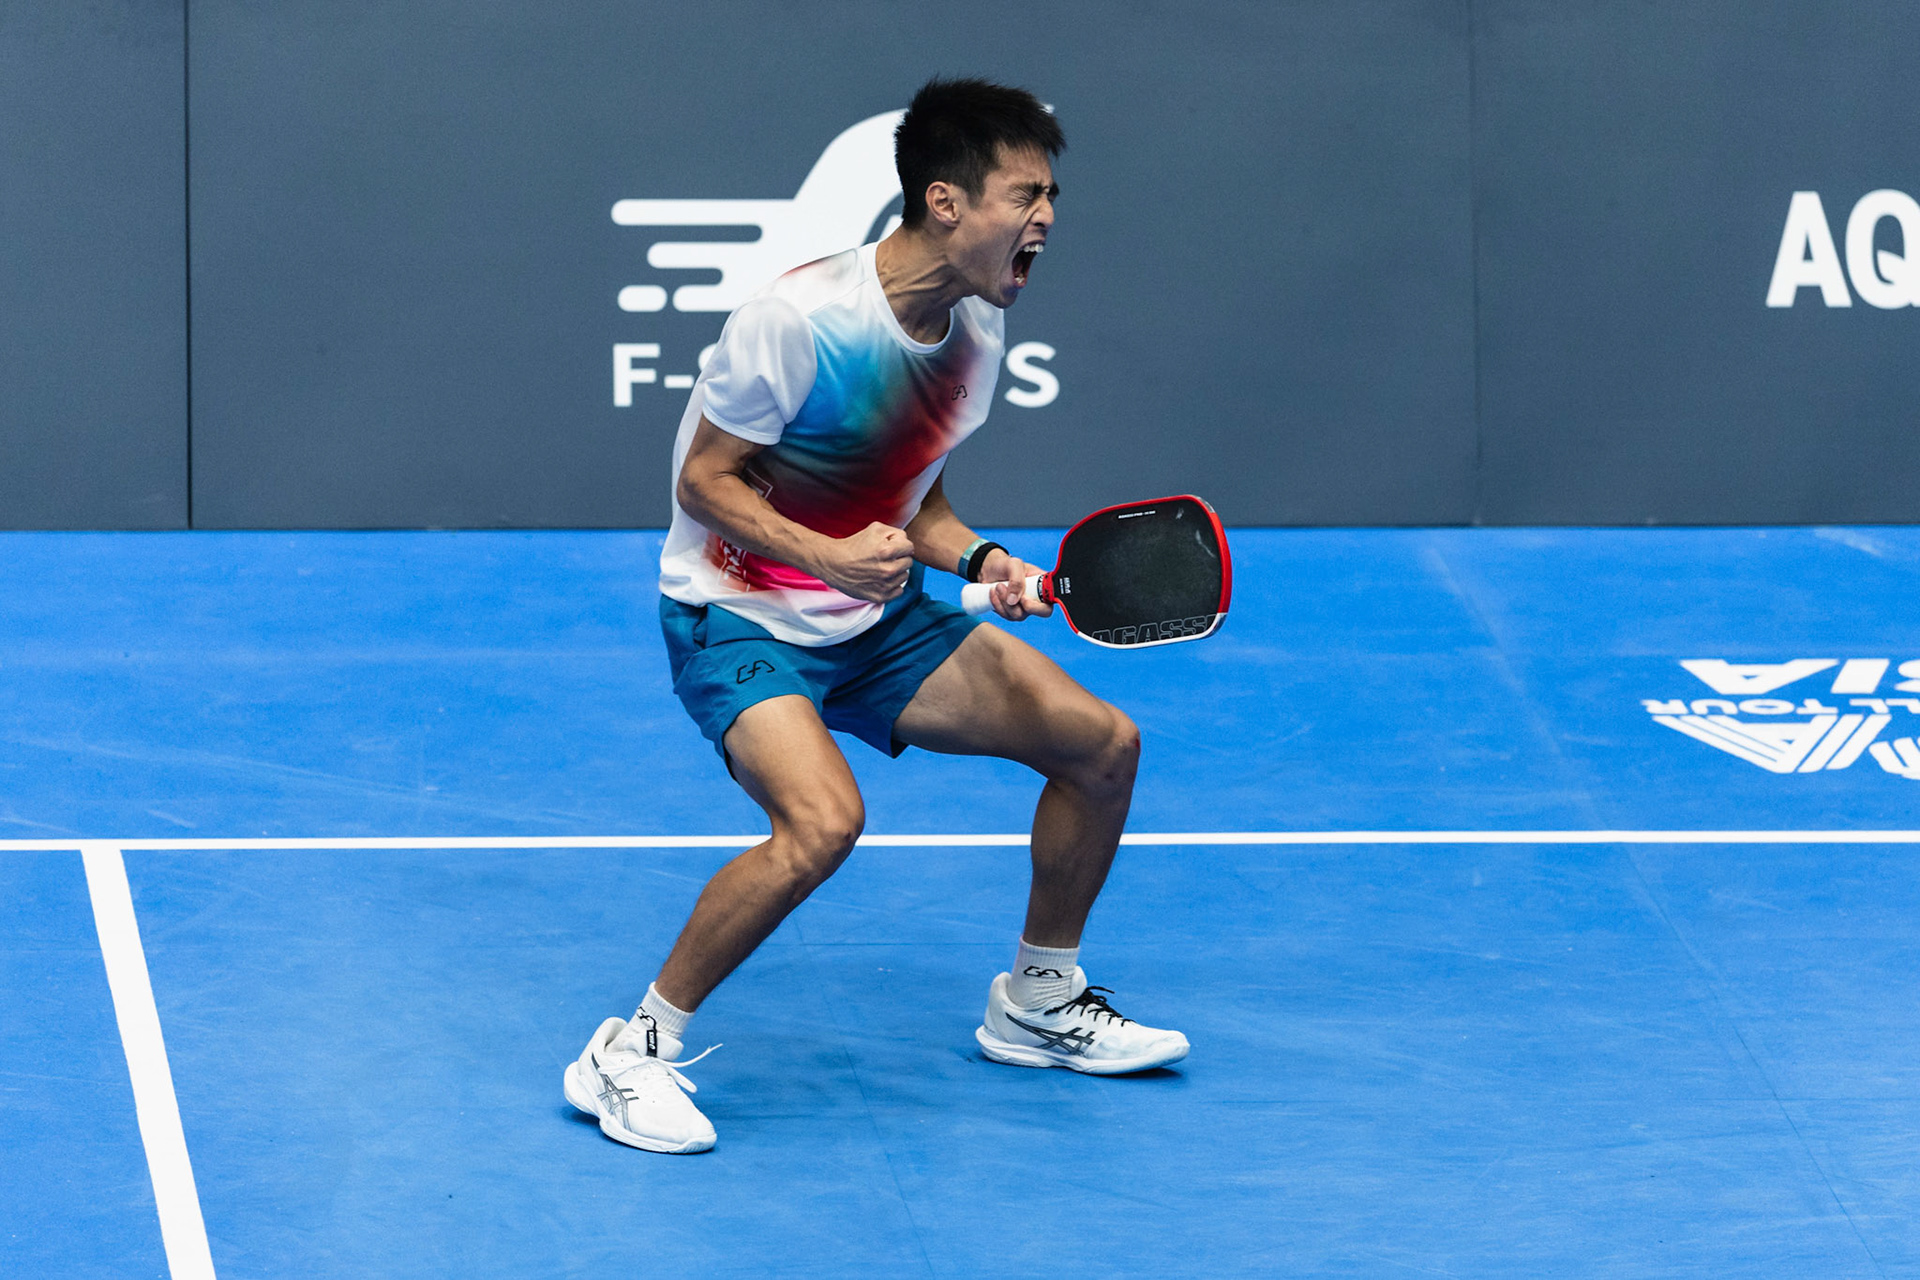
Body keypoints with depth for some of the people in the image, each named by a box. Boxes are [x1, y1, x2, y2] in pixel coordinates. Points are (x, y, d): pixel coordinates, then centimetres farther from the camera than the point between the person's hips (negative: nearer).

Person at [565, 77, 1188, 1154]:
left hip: (877, 622, 8)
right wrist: (829, 556, -30)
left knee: (1103, 744, 3)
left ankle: (1036, 1002, 25)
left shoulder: (978, 329, 1)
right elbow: (706, 479, -17)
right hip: (739, 621, -8)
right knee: (825, 820, -33)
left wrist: (979, 560, -7)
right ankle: (632, 1052, -14)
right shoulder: (801, 317, -24)